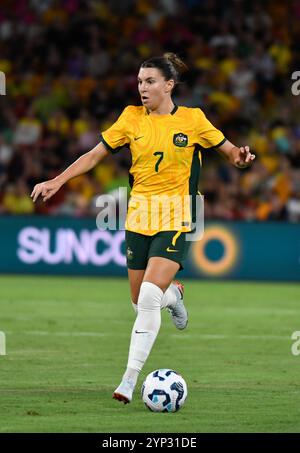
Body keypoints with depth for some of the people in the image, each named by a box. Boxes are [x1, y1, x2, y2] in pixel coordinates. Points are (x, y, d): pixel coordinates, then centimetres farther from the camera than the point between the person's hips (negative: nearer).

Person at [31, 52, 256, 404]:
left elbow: (228, 150, 8)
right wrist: (56, 182, 0)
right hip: (138, 217, 4)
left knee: (149, 297, -20)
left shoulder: (192, 119, -2)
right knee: (140, 303, 6)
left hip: (175, 220, -4)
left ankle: (129, 380, -15)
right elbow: (96, 154, 8)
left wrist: (239, 157, -15)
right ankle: (173, 294, 44)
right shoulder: (132, 117, 4)